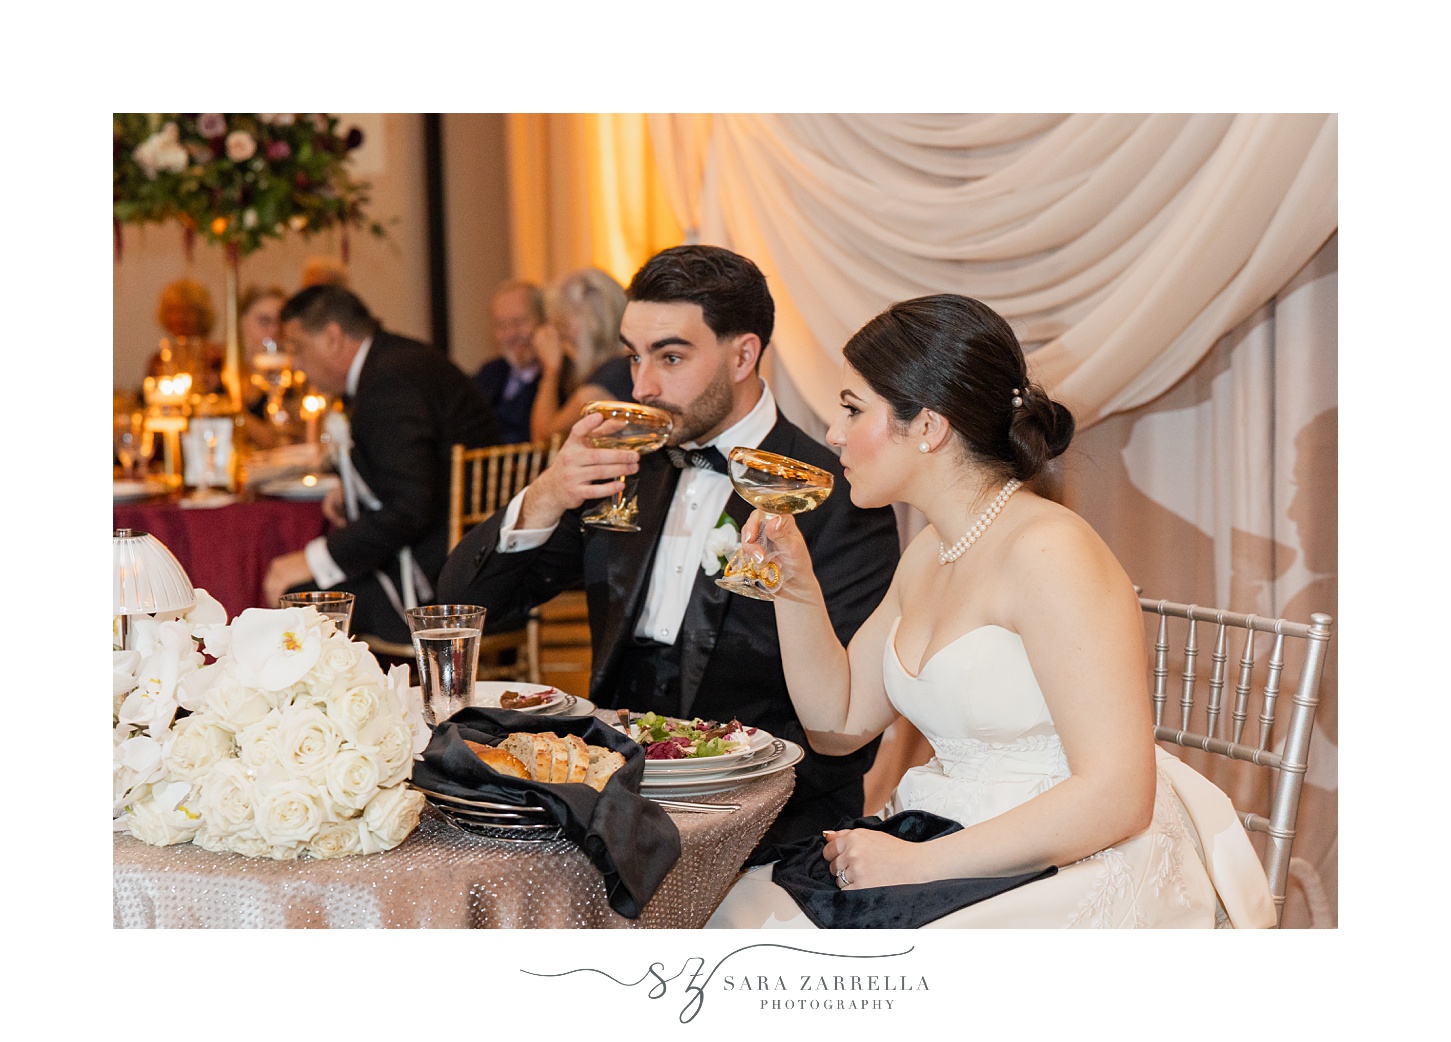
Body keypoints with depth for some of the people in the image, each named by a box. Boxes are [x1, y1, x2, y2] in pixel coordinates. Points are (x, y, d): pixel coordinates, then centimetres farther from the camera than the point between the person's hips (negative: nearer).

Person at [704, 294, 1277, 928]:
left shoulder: (1050, 553, -18)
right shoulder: (929, 554, 10)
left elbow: (1117, 795, -23)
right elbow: (839, 720, 17)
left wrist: (919, 862, -22)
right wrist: (796, 585, 3)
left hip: (1070, 874, -8)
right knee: (738, 909, -10)